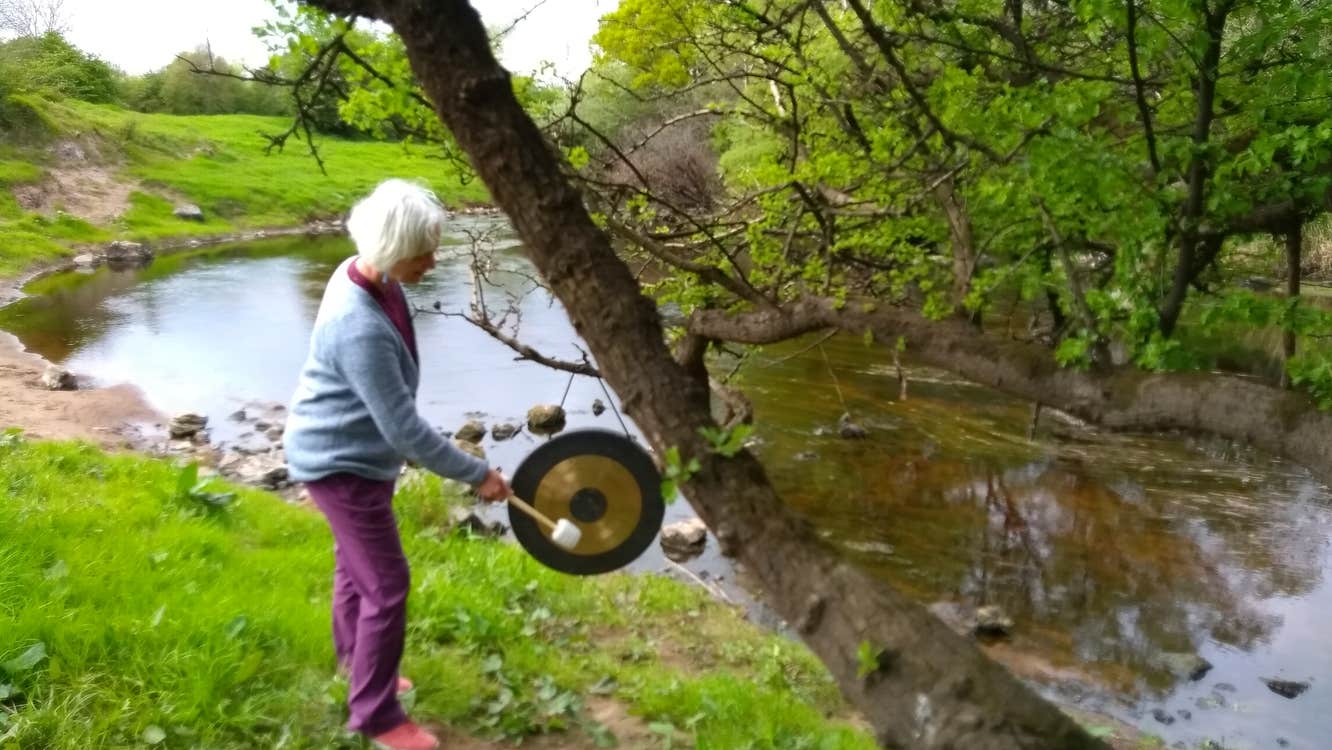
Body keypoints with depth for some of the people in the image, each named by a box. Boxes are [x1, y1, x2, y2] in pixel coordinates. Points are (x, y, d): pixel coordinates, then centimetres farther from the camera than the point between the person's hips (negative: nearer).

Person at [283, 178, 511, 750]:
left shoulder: (365, 275, -6)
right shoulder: (361, 329, -36)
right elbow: (404, 430, -30)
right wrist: (476, 474, -22)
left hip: (356, 453, 10)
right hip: (340, 463, -10)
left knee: (357, 562, 26)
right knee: (387, 585, -2)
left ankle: (354, 658, 48)